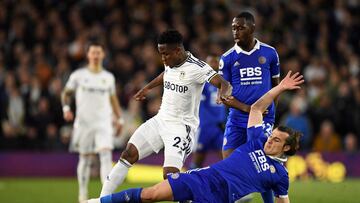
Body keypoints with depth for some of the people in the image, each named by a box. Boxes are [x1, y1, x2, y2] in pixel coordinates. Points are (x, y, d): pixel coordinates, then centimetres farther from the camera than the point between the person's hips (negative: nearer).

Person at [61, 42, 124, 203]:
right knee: (85, 159, 5)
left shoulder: (108, 77, 10)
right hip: (84, 122, -1)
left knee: (106, 155, -16)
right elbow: (66, 93, 9)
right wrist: (66, 108, -8)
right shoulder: (78, 75, 2)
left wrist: (119, 118, 16)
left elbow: (113, 99, 21)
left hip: (104, 123, 1)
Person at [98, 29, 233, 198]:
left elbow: (224, 84, -31)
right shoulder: (170, 62, 4)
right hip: (161, 120, 7)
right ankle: (103, 198, 5)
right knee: (129, 154, -1)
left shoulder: (197, 68, -19)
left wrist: (223, 93, -53)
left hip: (181, 127, -7)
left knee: (170, 175, -21)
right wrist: (147, 88, 42)